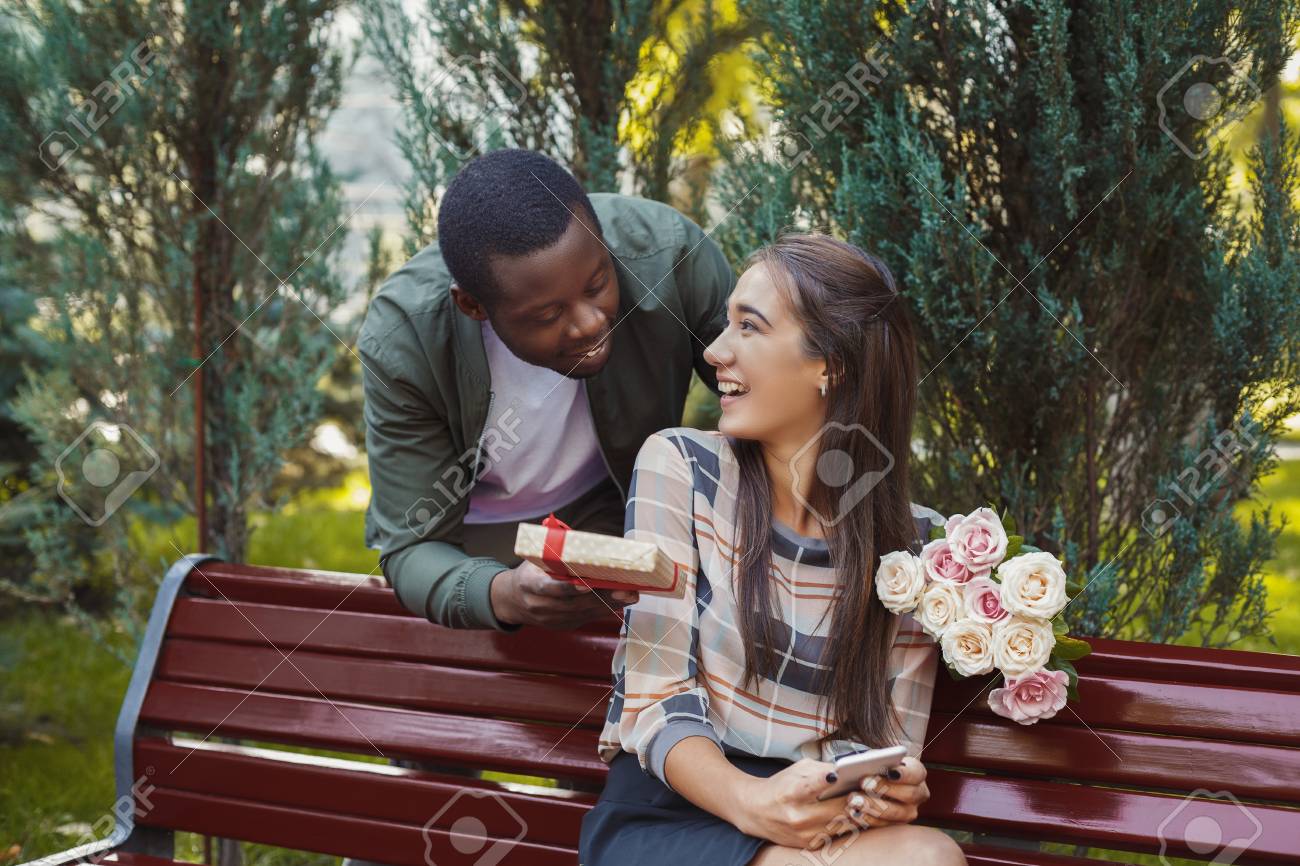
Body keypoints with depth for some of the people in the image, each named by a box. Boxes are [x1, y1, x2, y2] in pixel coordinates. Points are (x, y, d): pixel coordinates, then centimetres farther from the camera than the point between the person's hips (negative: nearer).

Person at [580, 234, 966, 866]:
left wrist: (890, 792, -19)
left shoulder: (915, 545, 2)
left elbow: (891, 737, 5)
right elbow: (657, 701, -8)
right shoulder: (678, 465, -3)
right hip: (663, 815, -3)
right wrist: (749, 802, -27)